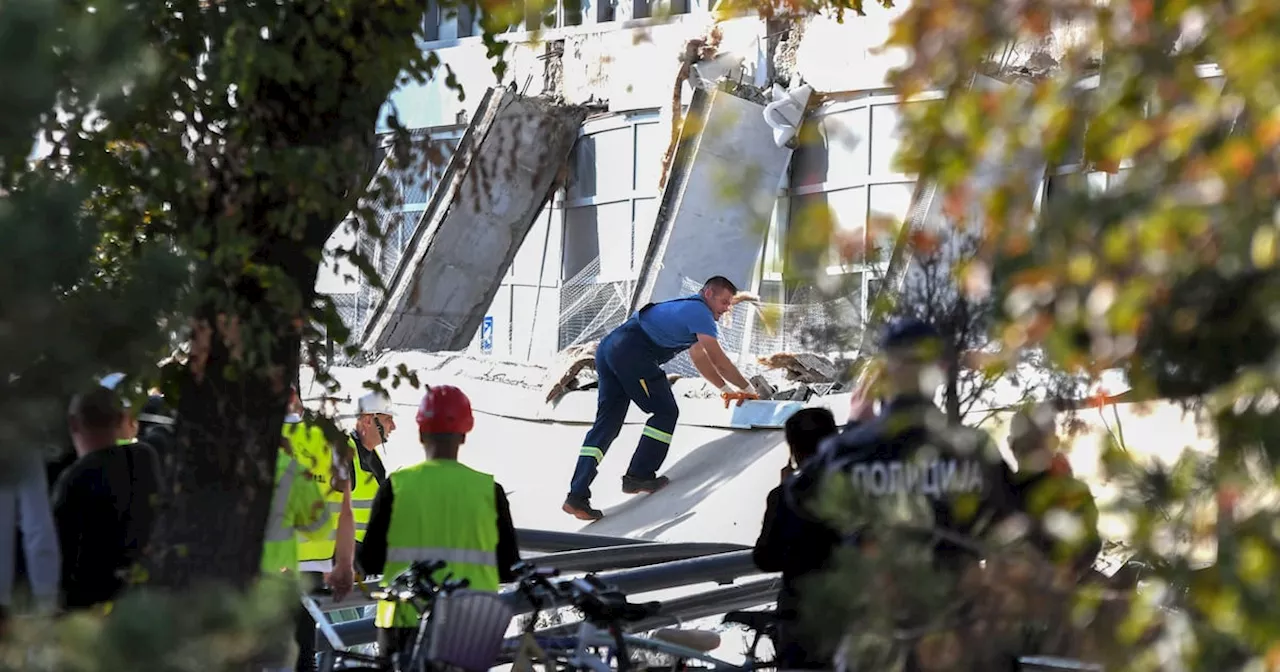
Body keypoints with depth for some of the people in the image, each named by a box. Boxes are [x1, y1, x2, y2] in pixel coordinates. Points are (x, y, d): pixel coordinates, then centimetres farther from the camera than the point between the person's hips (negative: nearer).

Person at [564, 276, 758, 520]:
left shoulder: (688, 309, 31)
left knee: (606, 424, 5)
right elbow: (719, 360, -2)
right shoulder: (700, 312, 0)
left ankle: (577, 495, -4)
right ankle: (638, 477, 6)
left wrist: (726, 389, 40)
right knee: (665, 412, 4)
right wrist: (748, 388, 10)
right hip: (632, 353, -9)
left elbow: (699, 357, 40)